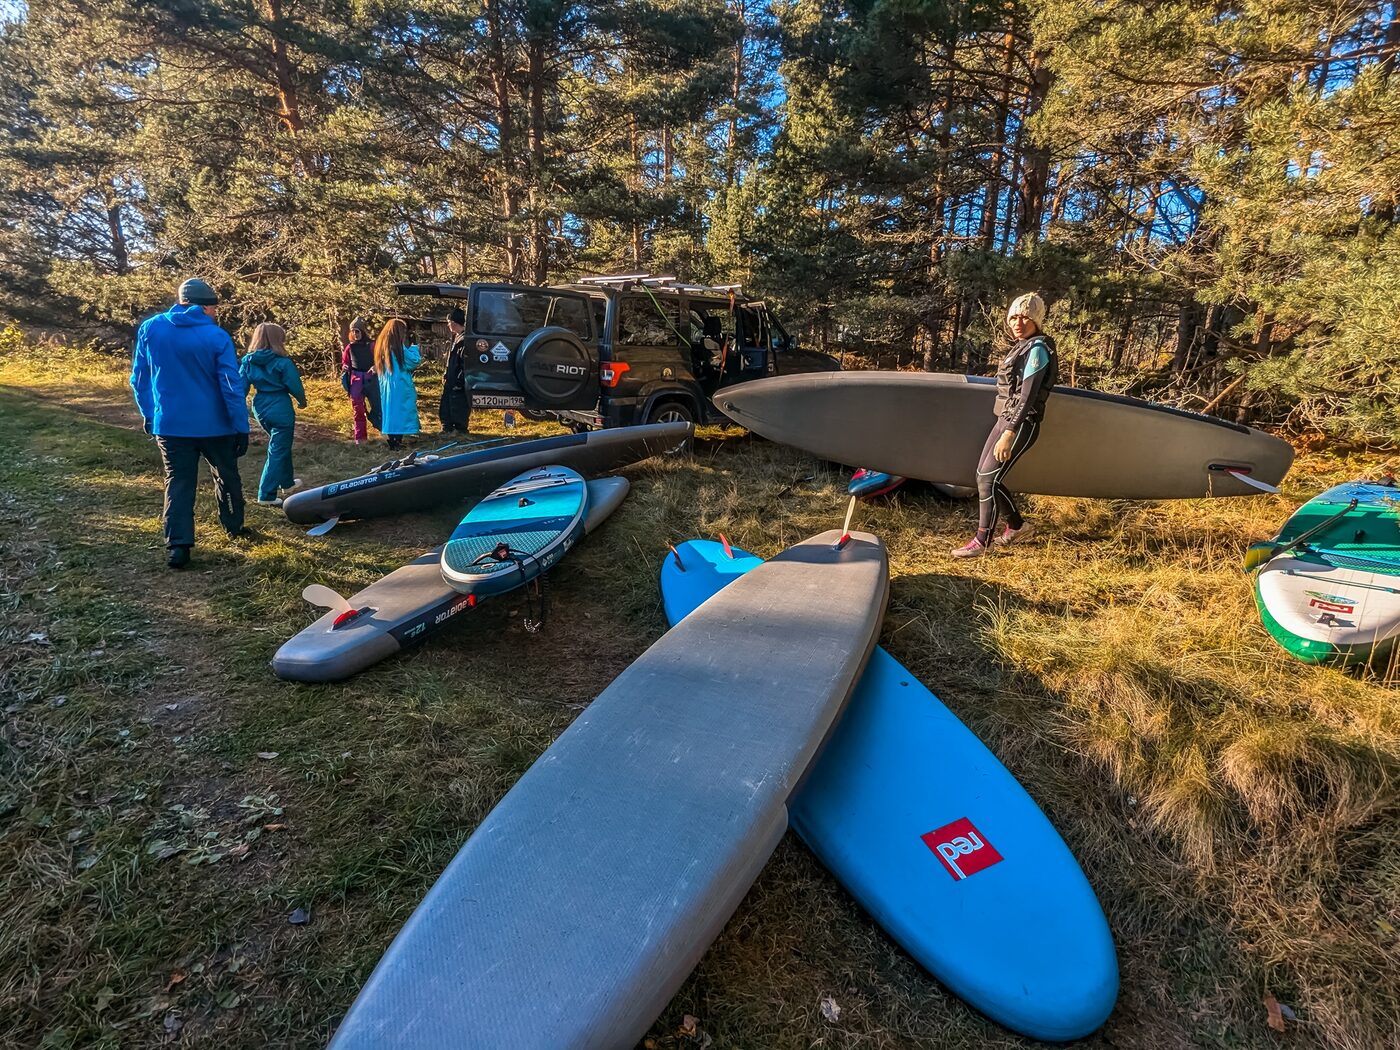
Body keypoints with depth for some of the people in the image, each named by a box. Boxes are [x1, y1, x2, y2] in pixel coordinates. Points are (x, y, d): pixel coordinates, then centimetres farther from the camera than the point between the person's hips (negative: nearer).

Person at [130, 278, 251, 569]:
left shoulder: (149, 329, 0)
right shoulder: (217, 337, -10)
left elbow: (139, 378, 8)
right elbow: (232, 386, -12)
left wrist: (148, 413, 20)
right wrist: (242, 427, -8)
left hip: (170, 425, 2)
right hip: (215, 425, -2)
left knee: (178, 483, 7)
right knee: (227, 477, 17)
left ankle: (177, 546, 0)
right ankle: (234, 528, 30)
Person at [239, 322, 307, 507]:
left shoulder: (247, 361, 1)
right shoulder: (282, 362, -15)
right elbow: (295, 386, -10)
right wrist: (302, 401, 10)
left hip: (260, 409, 7)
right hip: (280, 409, -7)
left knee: (280, 445, 26)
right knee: (278, 450, 0)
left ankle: (286, 482, 40)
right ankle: (266, 495, -1)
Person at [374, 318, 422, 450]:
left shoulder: (382, 345, 8)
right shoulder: (397, 347, -16)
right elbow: (415, 361, -12)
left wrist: (410, 351, 18)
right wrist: (415, 350, 6)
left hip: (386, 385, 8)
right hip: (399, 385, -8)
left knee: (390, 410, 13)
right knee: (400, 410, 0)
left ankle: (392, 440, 18)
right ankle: (397, 441, 2)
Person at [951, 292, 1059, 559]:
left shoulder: (1037, 349, -13)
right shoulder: (1021, 346, 14)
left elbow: (1027, 396, -20)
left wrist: (1009, 434, -26)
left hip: (1021, 425, -9)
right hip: (1004, 419, 9)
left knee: (988, 480, -9)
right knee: (984, 476, 9)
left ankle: (981, 542, 2)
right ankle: (1017, 526, 25)